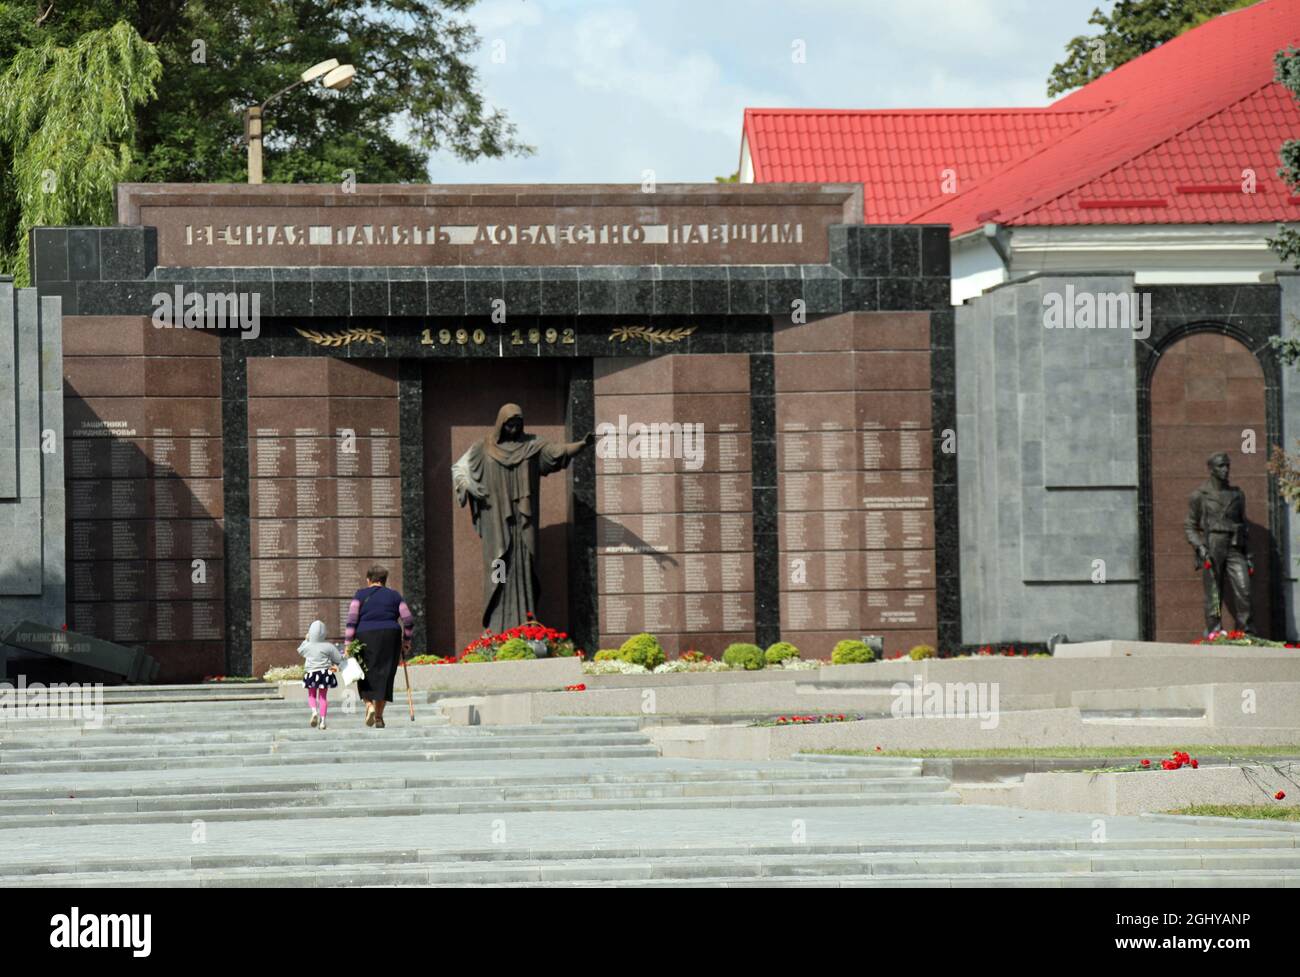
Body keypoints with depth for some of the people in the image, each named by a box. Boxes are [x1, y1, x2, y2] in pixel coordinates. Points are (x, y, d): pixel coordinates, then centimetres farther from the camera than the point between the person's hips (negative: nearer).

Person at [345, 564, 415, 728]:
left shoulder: (361, 595, 5)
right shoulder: (394, 596, 11)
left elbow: (352, 620, -7)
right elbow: (408, 621, 6)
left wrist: (348, 643, -7)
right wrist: (406, 640, 19)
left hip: (365, 637, -1)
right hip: (390, 637, 1)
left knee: (366, 675, 10)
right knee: (384, 676, 5)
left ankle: (369, 705, -13)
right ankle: (379, 716, 2)